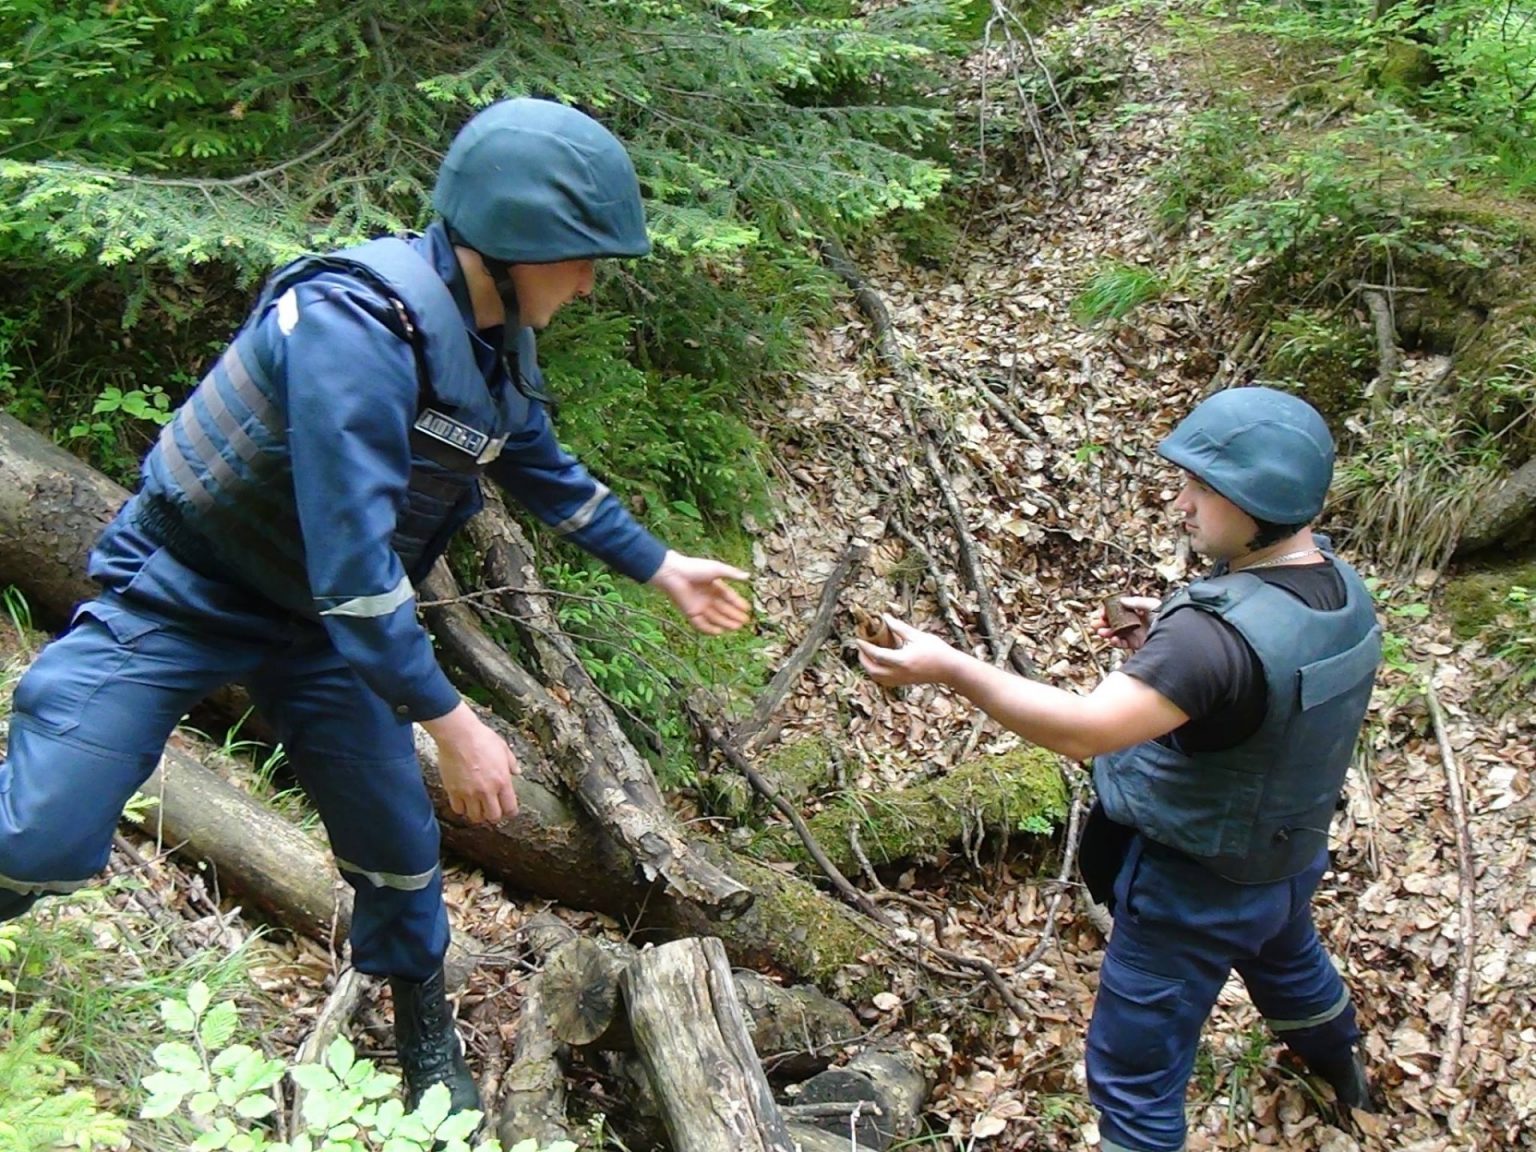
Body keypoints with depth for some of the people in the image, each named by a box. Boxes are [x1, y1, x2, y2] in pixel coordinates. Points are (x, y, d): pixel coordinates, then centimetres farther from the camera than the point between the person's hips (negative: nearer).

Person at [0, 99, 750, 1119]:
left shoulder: (499, 341, -4)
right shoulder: (357, 323, -32)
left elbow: (546, 472, 16)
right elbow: (350, 552, -34)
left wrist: (663, 567, 20)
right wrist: (453, 722, -29)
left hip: (318, 617, 7)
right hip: (181, 592, -7)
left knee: (398, 840, 10)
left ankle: (428, 1040, 33)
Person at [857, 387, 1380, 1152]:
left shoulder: (1223, 633, -38)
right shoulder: (1339, 586, -10)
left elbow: (1083, 728, -45)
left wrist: (950, 670, -40)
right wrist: (1170, 639, -6)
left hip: (1195, 884, -9)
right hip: (1290, 854, 10)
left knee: (1133, 1075, 7)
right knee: (1286, 955, 40)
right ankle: (1340, 1067, 69)